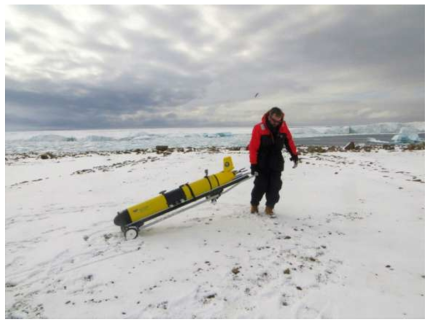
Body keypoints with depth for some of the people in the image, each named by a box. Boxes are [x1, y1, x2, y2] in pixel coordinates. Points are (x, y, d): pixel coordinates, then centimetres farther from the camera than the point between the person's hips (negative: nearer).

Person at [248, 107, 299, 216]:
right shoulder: (259, 128, -18)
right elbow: (253, 147, -16)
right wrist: (253, 164, -16)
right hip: (262, 163, -4)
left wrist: (294, 155, 11)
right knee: (261, 186, 0)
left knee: (275, 186, 2)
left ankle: (269, 207, 15)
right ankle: (254, 205, 22)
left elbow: (289, 141, 10)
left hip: (276, 163, 4)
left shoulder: (283, 127, -4)